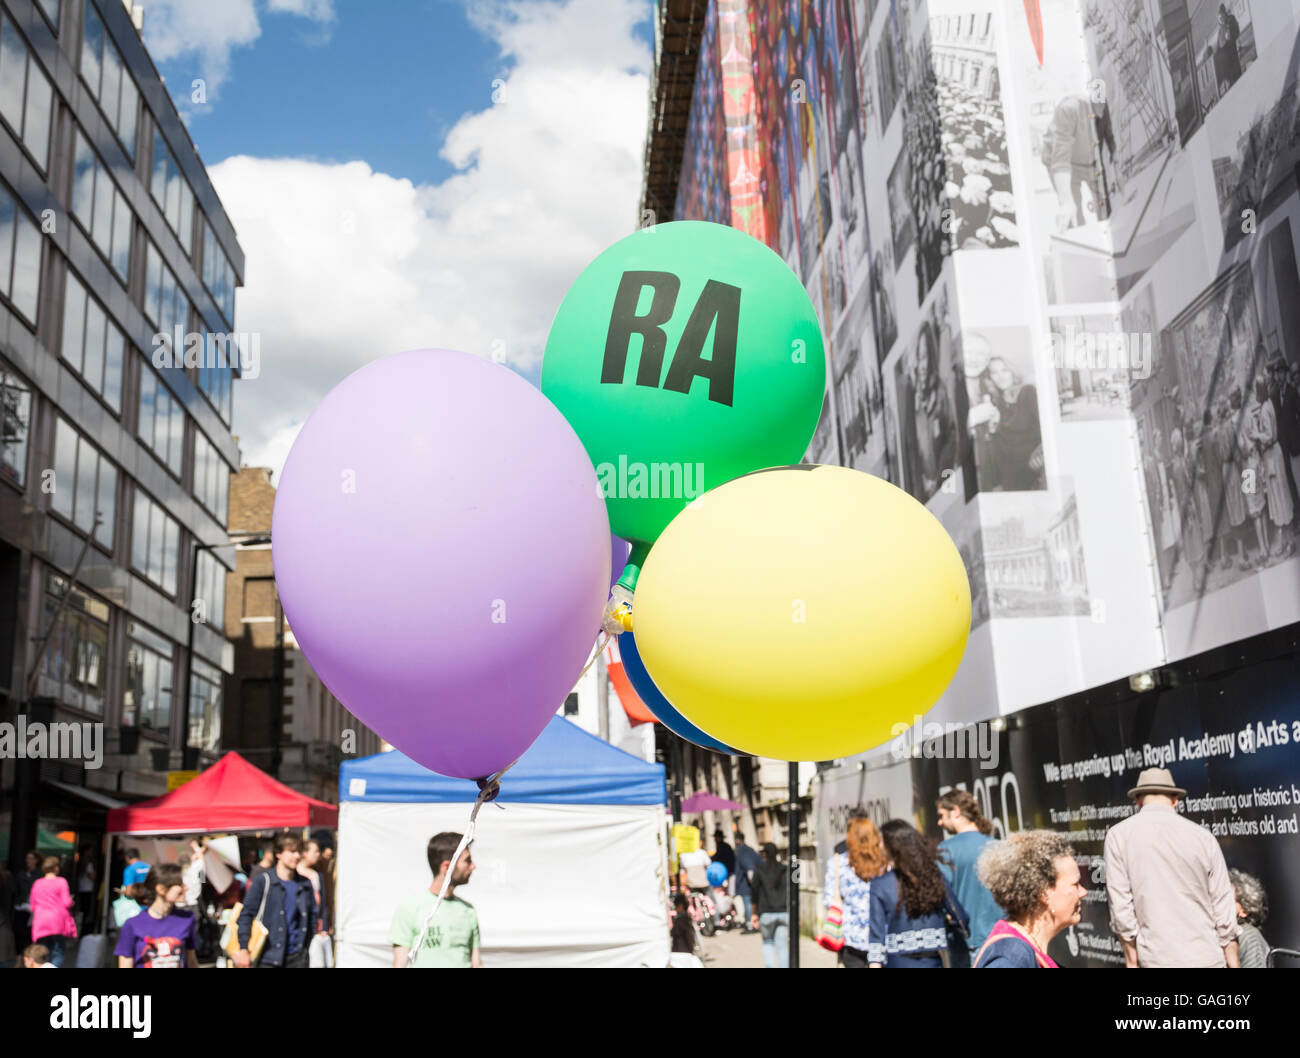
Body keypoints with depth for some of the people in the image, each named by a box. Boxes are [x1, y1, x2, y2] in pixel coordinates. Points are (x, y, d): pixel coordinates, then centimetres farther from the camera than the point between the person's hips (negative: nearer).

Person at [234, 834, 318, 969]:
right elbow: (246, 914, -7)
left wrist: (306, 945, 12)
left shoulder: (304, 885, 8)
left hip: (297, 957, 4)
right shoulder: (263, 881, -5)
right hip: (268, 959, -4)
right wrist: (243, 949, -12)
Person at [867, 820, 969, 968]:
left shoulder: (879, 886, -7)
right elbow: (962, 918, 2)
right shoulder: (936, 877, -1)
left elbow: (877, 934, -8)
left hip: (899, 963, -2)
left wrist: (875, 963, -5)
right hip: (934, 961, 2)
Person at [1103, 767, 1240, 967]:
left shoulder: (1118, 835, -1)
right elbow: (1225, 915, 5)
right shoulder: (1203, 836, 5)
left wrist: (1132, 963, 3)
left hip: (1159, 960, -2)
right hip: (1208, 958, 2)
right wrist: (1234, 963, 13)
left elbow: (1121, 908, -5)